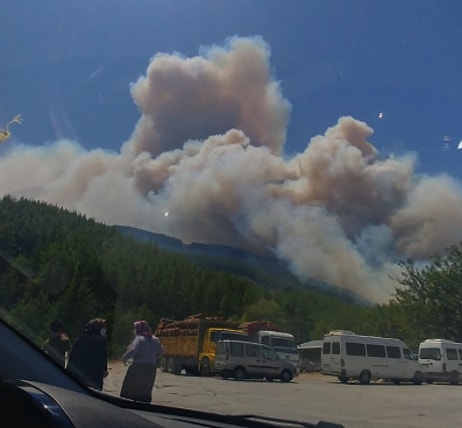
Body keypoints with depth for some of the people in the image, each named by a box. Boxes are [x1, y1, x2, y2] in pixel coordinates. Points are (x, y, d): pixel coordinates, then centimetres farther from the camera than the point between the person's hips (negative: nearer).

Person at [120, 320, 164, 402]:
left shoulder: (139, 339, -12)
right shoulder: (154, 339, 11)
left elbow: (132, 351, -24)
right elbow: (161, 351, 18)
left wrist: (125, 358, -9)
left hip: (139, 366, -7)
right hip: (152, 367, 7)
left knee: (129, 389, 4)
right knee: (146, 391, 16)